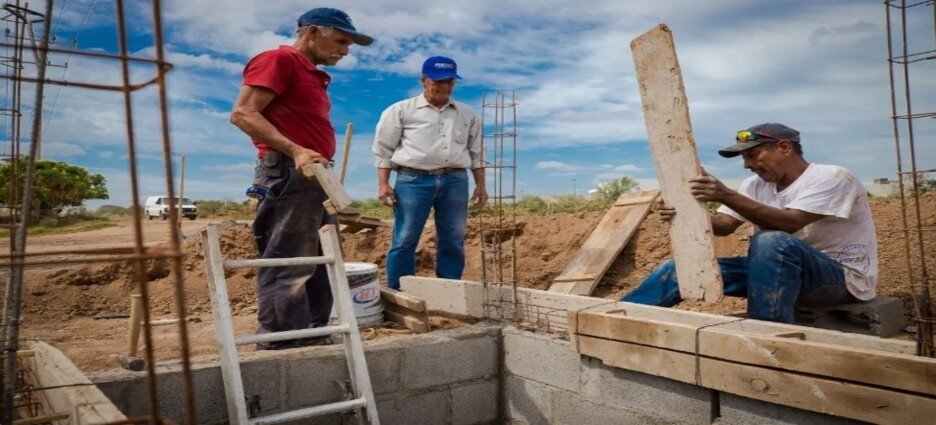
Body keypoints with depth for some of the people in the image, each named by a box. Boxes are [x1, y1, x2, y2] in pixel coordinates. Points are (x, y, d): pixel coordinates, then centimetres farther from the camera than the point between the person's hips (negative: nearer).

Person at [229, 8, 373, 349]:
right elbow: (242, 114, -13)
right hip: (289, 175, -10)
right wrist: (294, 151, -24)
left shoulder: (313, 76, 23)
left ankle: (312, 341, 22)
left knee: (320, 267, 13)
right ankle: (278, 349, -3)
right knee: (288, 269, -9)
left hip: (314, 178, 10)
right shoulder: (278, 60, -4)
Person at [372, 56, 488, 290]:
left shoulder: (467, 114, 16)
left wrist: (480, 185, 13)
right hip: (413, 180, -3)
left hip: (455, 181, 3)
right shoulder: (401, 110, 5)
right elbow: (384, 149, 5)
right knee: (404, 241, -4)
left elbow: (476, 153, 20)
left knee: (453, 242, 5)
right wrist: (383, 184, -4)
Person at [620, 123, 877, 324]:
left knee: (771, 242, -39)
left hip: (844, 277, -6)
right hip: (779, 271, 6)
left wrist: (728, 196, -40)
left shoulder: (832, 178, -15)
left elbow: (789, 223, -31)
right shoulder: (756, 185, 5)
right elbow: (724, 224, -5)